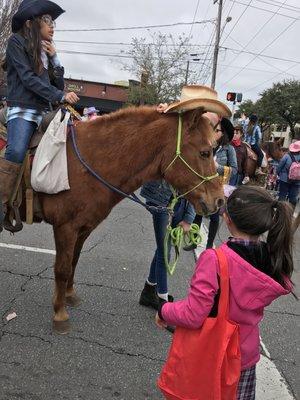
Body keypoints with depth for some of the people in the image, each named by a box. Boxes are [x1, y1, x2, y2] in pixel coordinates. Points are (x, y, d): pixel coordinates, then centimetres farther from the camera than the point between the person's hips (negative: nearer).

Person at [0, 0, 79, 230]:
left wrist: (54, 58, 8)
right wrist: (61, 96, -13)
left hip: (44, 112, 8)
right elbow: (28, 78, -9)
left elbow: (59, 86, 18)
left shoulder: (46, 52, 22)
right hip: (22, 110, -7)